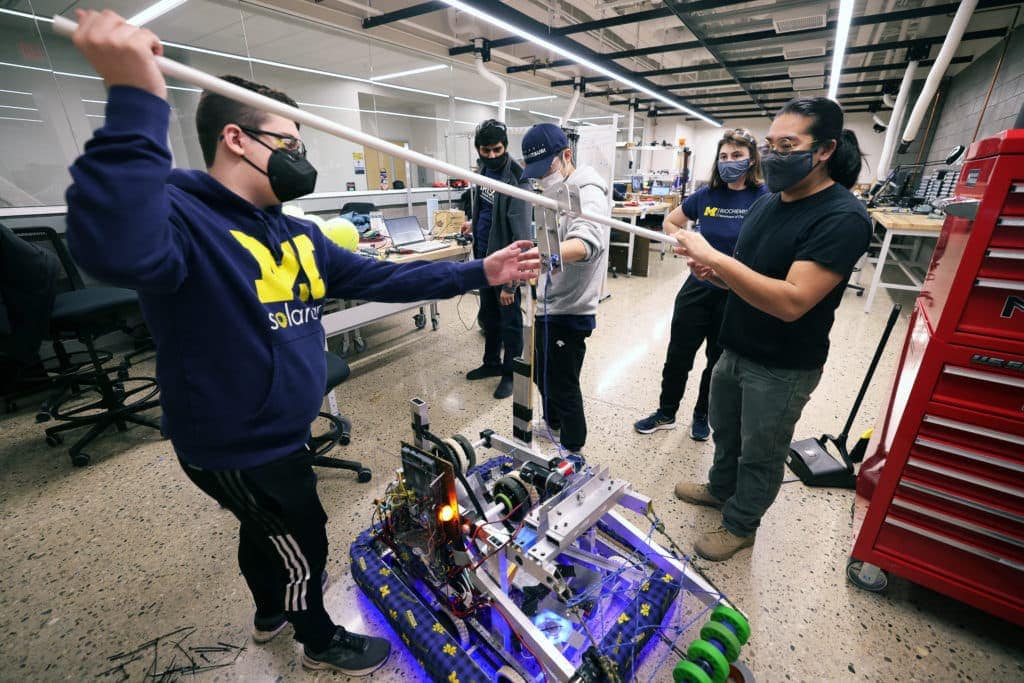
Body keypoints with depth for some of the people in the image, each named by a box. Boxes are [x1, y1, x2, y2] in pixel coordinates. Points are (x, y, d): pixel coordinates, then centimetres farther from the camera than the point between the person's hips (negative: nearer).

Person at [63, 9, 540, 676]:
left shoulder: (299, 234, 2)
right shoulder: (179, 215, -22)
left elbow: (382, 278, -2)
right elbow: (115, 249, -46)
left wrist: (479, 273, -6)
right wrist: (137, 100, -46)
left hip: (283, 434, 8)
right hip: (235, 449, -8)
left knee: (265, 530, 31)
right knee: (303, 543, 15)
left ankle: (271, 613, 61)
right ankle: (320, 640, 47)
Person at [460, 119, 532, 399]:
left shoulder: (516, 181, -20)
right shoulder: (484, 170, 6)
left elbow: (520, 235, -23)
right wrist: (475, 223, 12)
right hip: (484, 257, 8)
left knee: (510, 322, 6)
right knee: (488, 316, 20)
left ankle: (510, 373, 23)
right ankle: (492, 363, 38)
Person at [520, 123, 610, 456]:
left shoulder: (588, 194, -19)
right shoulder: (555, 192, 12)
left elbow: (586, 241, -41)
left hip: (569, 311, -9)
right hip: (546, 306, 10)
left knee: (563, 385, 4)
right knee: (542, 375, 23)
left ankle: (573, 448, 27)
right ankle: (552, 424, 47)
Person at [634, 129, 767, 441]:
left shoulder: (765, 198, -10)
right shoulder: (707, 195, 0)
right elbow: (670, 222, 13)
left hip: (737, 295, -2)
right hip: (698, 288, 3)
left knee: (719, 360, 14)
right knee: (677, 355, 8)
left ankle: (702, 416, 36)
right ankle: (666, 413, 28)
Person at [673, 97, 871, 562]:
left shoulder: (842, 219, -20)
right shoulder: (766, 203, 4)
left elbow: (791, 301, -31)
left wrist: (713, 256, -34)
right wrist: (713, 273, -10)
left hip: (782, 368, -7)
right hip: (735, 349, 7)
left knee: (760, 454, 14)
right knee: (725, 431, 25)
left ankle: (740, 524, 37)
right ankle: (720, 488, 50)